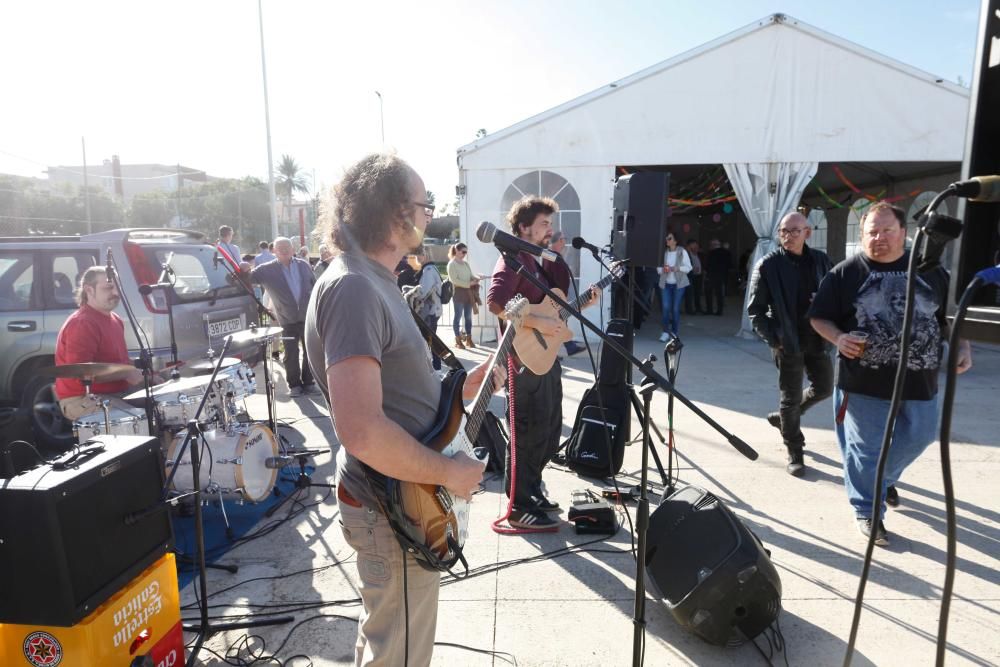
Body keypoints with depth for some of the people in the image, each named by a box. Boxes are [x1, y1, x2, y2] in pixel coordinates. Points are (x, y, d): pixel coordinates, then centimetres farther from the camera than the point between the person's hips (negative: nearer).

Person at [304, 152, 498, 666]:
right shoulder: (352, 287, -24)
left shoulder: (374, 282, 9)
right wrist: (449, 472, -21)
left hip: (392, 499, 10)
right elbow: (362, 430, -32)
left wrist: (458, 388, 8)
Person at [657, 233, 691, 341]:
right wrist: (662, 269, -12)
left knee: (676, 308, -1)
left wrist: (677, 268, -19)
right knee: (666, 307, -8)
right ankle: (665, 332, -2)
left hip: (679, 284, -2)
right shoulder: (664, 252, 5)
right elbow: (658, 268, 10)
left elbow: (688, 267, -3)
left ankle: (674, 333, 9)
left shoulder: (682, 252, -1)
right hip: (666, 283, 2)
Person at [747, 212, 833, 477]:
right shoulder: (768, 265, -9)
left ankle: (783, 417, 39)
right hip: (788, 342, -4)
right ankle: (794, 453, 21)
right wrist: (774, 339, -13)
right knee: (791, 398, 4)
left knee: (824, 388, 15)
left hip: (817, 339, 5)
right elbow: (755, 310, -7)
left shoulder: (821, 260, 3)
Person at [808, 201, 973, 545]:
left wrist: (962, 346, 1)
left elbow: (950, 315, 15)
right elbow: (818, 318, -3)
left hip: (919, 380, 4)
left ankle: (885, 480, 48)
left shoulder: (931, 270, 4)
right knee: (867, 449, 6)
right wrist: (839, 338, -21)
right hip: (865, 382, -4)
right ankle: (867, 510, 26)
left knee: (917, 438, 19)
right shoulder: (845, 273, -6)